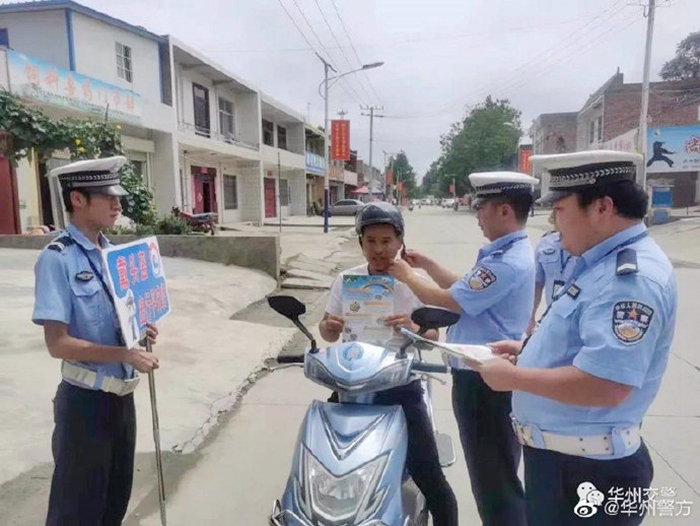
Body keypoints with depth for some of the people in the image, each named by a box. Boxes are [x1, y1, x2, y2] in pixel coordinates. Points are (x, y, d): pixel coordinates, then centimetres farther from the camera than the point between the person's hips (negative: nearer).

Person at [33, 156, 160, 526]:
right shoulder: (57, 259, -18)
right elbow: (58, 344, -21)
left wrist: (142, 332, -5)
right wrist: (126, 354, -24)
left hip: (122, 395, 7)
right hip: (85, 400, -6)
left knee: (118, 495, 24)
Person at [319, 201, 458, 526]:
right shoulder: (346, 280, 0)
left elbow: (433, 337, -3)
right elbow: (329, 334, 6)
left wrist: (414, 329, -26)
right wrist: (328, 326, -18)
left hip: (400, 386, -2)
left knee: (430, 477, -3)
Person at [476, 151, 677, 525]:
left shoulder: (630, 277, -27)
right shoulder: (604, 262, 6)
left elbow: (604, 386, -33)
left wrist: (513, 376, -22)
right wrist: (527, 349, 7)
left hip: (586, 468, -9)